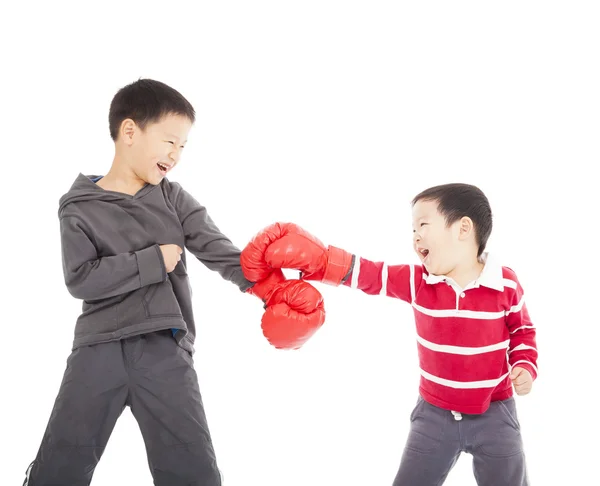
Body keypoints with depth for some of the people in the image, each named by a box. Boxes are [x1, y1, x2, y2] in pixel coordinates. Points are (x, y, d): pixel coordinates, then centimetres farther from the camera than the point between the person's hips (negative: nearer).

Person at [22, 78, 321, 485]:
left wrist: (266, 282, -22)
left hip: (164, 349, 1)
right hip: (100, 348, -1)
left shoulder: (172, 197, 7)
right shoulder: (80, 208, 2)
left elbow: (217, 249, -5)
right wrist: (153, 262, -12)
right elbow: (80, 279, -9)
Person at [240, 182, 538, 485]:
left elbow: (522, 330, 5)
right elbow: (364, 272, -15)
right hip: (435, 412, 2)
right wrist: (312, 260, -24)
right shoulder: (416, 281, -9)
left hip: (493, 413, -1)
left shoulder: (505, 284, -12)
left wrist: (525, 366, -11)